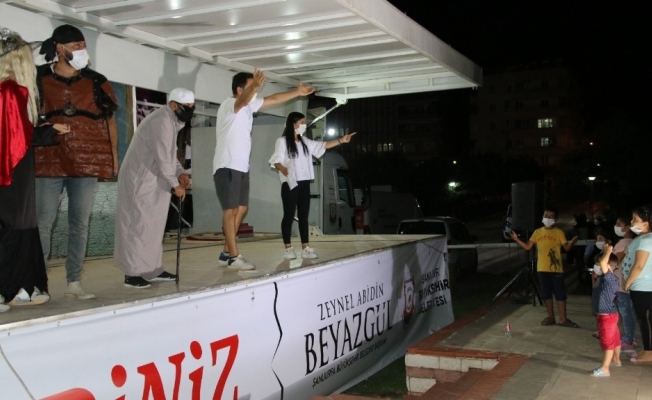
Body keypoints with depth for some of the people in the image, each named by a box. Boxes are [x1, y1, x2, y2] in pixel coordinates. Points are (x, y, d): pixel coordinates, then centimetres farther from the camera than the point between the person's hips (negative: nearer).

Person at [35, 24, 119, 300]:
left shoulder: (96, 82, 10)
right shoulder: (39, 79, 5)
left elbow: (109, 121, 12)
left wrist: (114, 157, 5)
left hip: (87, 163, 2)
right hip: (48, 162, -1)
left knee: (80, 224, 5)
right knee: (42, 223, -3)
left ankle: (74, 282, 12)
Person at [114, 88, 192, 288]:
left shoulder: (171, 121, 14)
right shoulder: (162, 121, -19)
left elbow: (171, 154, 19)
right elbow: (163, 158, -22)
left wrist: (180, 173, 3)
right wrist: (176, 185, -14)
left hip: (152, 181, 10)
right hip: (140, 181, -10)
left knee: (153, 226, 13)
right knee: (139, 225, -7)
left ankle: (153, 269, 20)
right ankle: (132, 274, -3)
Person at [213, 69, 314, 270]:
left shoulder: (249, 104, 12)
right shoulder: (229, 104, -14)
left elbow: (273, 99, 22)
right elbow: (243, 100, -38)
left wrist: (297, 92, 22)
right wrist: (254, 86, -57)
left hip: (242, 167, 9)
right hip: (227, 167, -9)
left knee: (241, 209, 10)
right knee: (231, 210, -8)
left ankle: (226, 253, 18)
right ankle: (234, 257, -5)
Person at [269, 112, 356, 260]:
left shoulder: (304, 141, 15)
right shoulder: (282, 141, -5)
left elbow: (321, 146, 16)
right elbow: (276, 160, -11)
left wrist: (341, 140, 9)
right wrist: (283, 169, -33)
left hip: (304, 184, 7)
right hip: (290, 184, -6)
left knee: (303, 216, 7)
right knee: (289, 216, -1)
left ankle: (306, 248, 9)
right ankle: (288, 248, 5)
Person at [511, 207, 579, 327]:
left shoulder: (559, 232, -3)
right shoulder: (537, 232, 7)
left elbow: (567, 247, -9)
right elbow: (528, 246, 8)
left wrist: (572, 242, -30)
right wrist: (517, 239, -4)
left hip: (556, 268, -3)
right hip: (542, 269, 3)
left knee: (560, 294, 0)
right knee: (546, 294, 10)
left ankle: (563, 319, 6)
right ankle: (551, 317, 22)